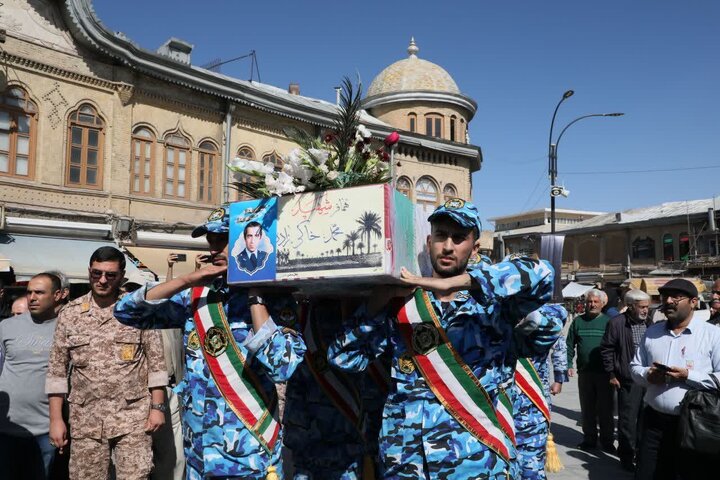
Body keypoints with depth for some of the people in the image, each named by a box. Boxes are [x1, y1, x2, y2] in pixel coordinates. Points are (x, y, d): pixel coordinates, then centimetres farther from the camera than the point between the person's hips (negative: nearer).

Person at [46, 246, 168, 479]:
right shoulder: (70, 313, 4)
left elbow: (156, 361, 0)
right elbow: (57, 369, 6)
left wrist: (157, 407, -4)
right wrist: (56, 419, 3)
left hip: (133, 417, -2)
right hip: (86, 420, 2)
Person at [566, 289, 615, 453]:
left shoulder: (608, 321, -1)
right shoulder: (578, 321, 5)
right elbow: (570, 345, 7)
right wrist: (568, 365, -1)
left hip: (604, 372, -2)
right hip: (584, 372, 2)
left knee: (605, 408, 6)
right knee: (587, 409, 12)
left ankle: (607, 440, 19)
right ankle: (589, 438, 24)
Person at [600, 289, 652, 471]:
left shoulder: (649, 322, 8)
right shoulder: (617, 323, -9)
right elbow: (606, 349, -6)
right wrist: (612, 374, -6)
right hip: (628, 381, -5)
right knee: (628, 420, 0)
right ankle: (627, 456, 13)